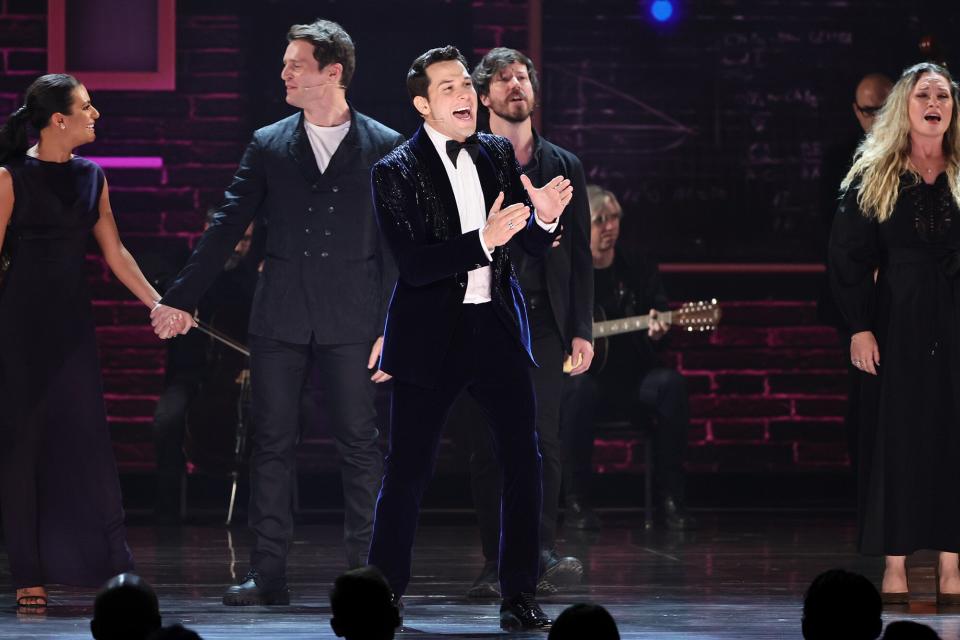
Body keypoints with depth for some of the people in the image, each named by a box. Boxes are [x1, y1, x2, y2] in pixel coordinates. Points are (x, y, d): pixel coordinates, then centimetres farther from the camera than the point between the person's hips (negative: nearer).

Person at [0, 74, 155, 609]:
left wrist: (157, 303, 5)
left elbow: (115, 253, 12)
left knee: (86, 436, 0)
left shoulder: (92, 177, 8)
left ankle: (111, 565, 2)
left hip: (72, 323, 4)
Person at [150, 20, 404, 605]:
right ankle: (269, 574, 5)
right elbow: (227, 228, 10)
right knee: (273, 444, 2)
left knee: (360, 445, 0)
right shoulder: (269, 145, 9)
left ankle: (365, 571, 5)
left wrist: (390, 327, -5)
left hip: (351, 321, -2)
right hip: (280, 320, 2)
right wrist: (181, 298, 7)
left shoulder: (384, 148, 3)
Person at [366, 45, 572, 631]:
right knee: (408, 470, -1)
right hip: (432, 335, -4)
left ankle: (520, 594, 9)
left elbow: (534, 247, 7)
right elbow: (413, 264, -15)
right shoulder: (396, 172, -7)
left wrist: (544, 217, -16)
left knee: (524, 461, 0)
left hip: (498, 326, 4)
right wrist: (483, 240, -28)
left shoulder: (498, 155, 7)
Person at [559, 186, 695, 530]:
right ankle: (576, 499, -26)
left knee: (671, 383, -30)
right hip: (573, 373, -2)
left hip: (632, 379, 2)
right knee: (580, 388, -38)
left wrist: (657, 331, -20)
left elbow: (660, 314, 4)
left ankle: (669, 498, -24)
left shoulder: (639, 268, 8)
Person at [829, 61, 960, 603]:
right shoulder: (873, 177, 3)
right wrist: (860, 326, -6)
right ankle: (895, 568, 4)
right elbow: (849, 256, 2)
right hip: (898, 321, -1)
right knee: (897, 437, 0)